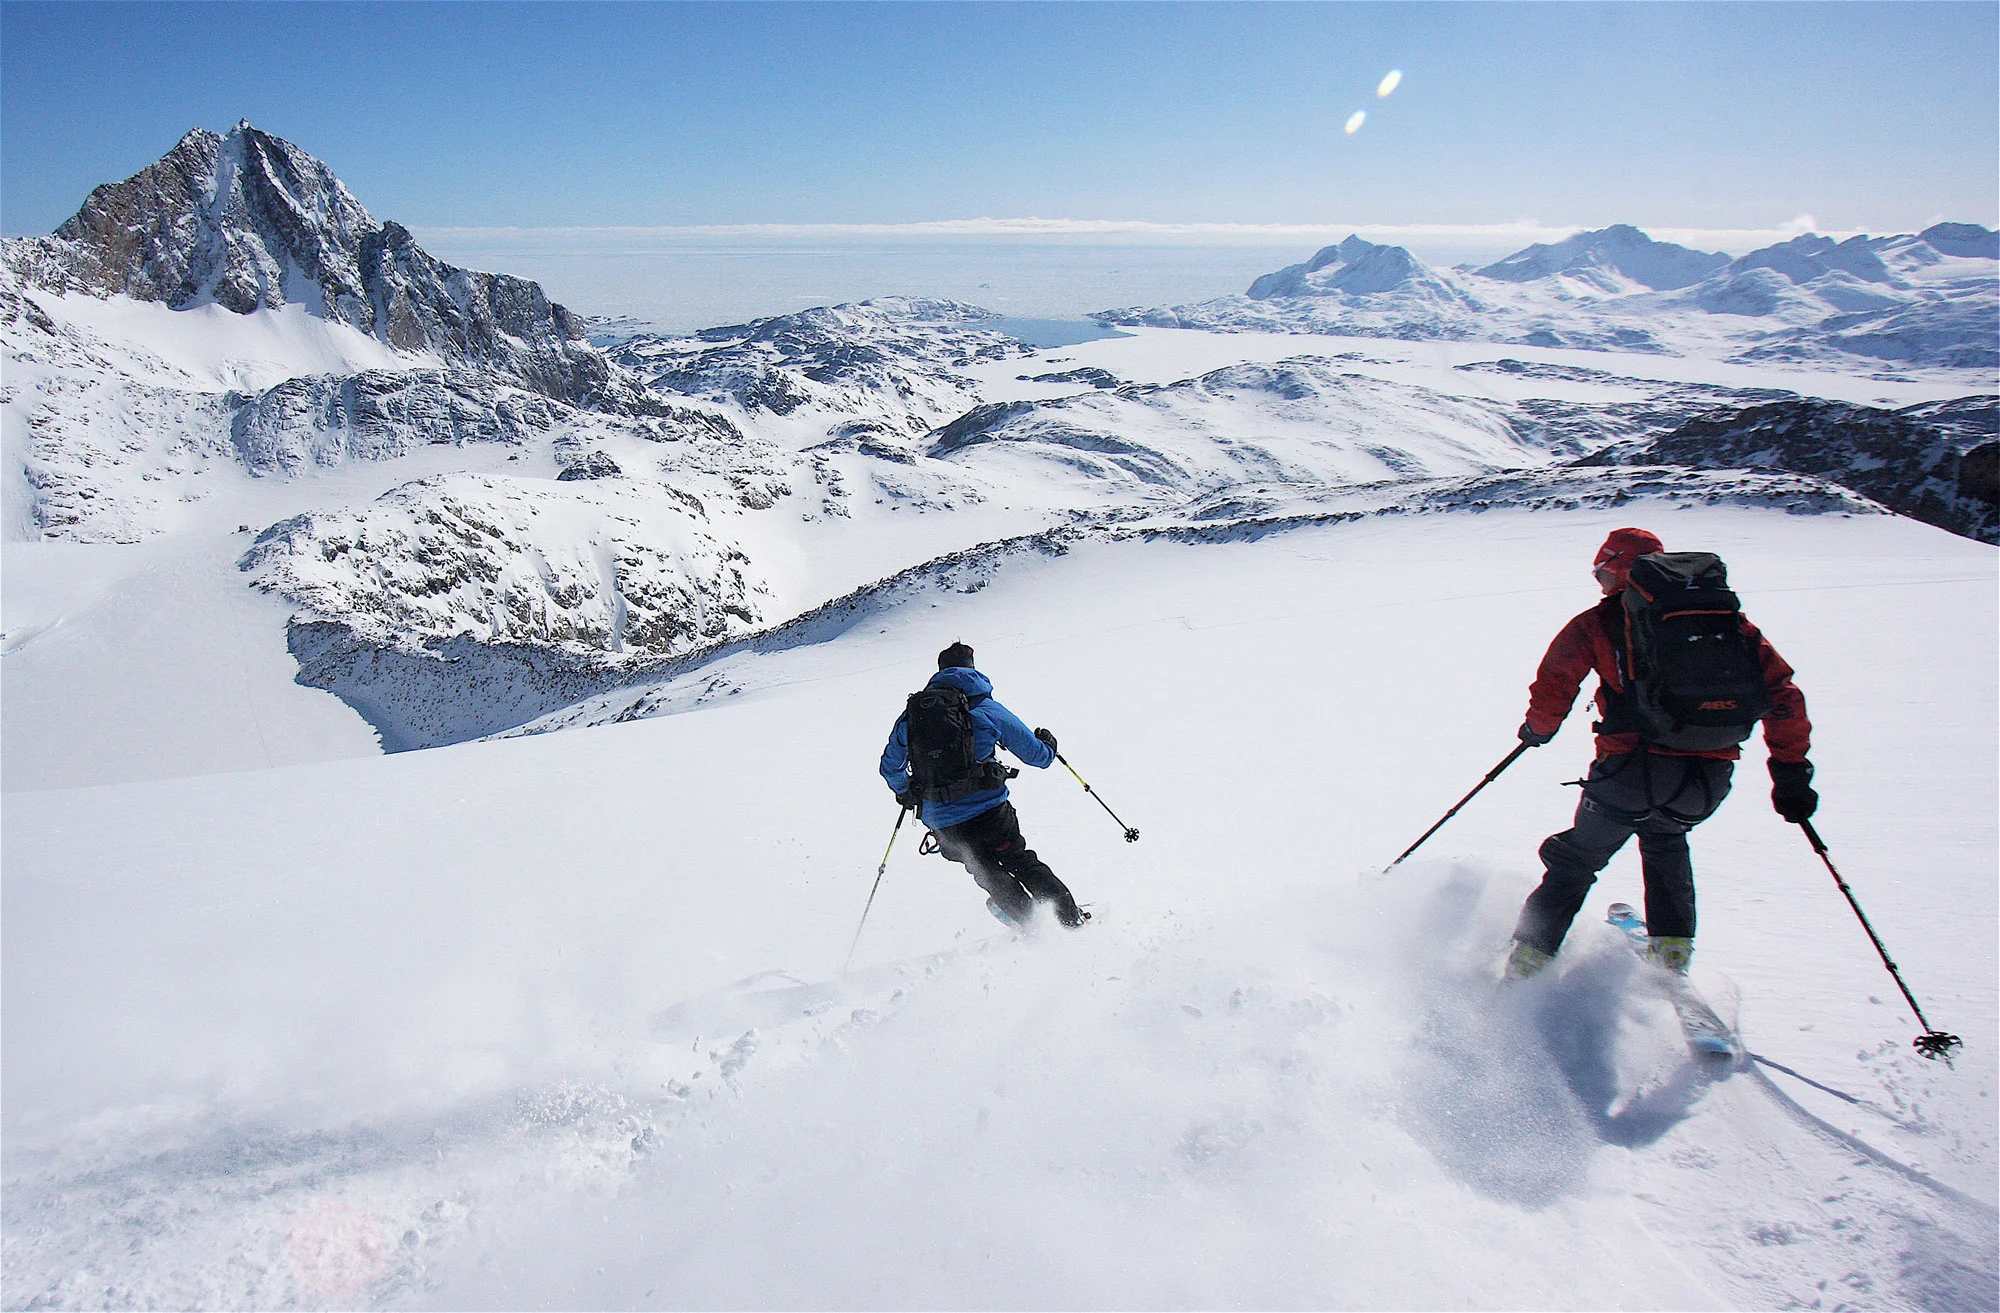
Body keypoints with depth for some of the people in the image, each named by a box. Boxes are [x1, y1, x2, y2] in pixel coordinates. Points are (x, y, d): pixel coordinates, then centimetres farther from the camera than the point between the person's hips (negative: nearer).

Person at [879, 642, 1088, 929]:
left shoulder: (912, 713, 8)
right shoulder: (988, 709, 0)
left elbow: (890, 767, 18)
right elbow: (1036, 754, 5)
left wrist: (905, 793, 38)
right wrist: (1048, 746, 29)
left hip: (942, 821, 2)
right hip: (988, 809, -2)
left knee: (987, 872, 22)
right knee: (1020, 861, 19)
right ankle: (1071, 917, 21)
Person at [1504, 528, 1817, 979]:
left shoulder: (1599, 622, 3)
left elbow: (1553, 688, -3)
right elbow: (1781, 691, 9)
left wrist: (1538, 728, 18)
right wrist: (1791, 772, 13)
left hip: (1634, 768, -4)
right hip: (1710, 780, 4)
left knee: (1578, 859, 17)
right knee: (1664, 838, 36)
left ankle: (1528, 962, 17)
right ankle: (1671, 946, 28)